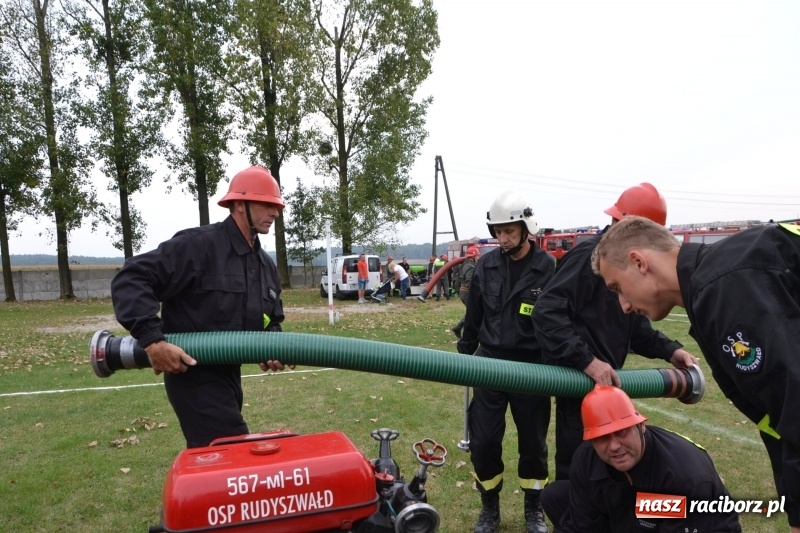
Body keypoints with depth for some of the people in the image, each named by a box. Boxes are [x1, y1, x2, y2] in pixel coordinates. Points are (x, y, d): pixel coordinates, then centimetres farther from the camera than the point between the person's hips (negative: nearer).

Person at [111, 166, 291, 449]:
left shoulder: (265, 264, 10)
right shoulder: (198, 245, -16)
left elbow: (272, 321, 18)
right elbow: (130, 280, -20)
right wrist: (151, 339, -29)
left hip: (227, 373, 9)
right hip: (191, 373, -9)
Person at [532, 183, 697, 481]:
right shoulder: (590, 255, -19)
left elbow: (632, 323, 18)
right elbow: (547, 312, -28)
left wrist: (668, 350, 3)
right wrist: (587, 361, -30)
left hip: (606, 378, 10)